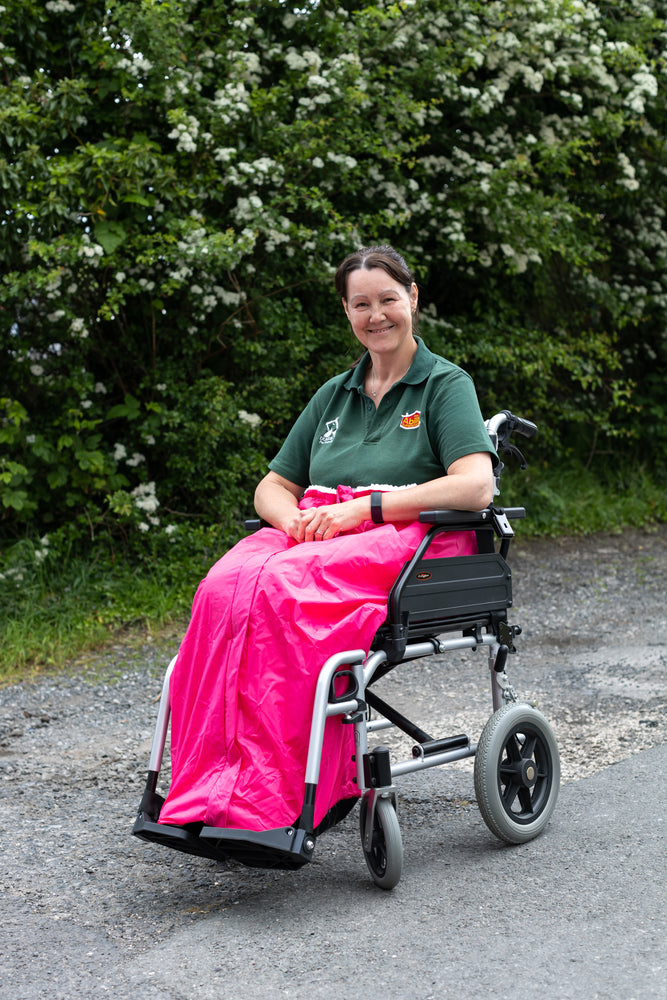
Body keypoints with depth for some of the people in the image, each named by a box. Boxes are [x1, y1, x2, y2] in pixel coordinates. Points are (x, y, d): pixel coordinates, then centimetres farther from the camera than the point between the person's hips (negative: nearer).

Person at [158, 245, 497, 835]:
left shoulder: (446, 385, 8)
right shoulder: (334, 395, 26)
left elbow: (475, 486, -9)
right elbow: (272, 488, 24)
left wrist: (363, 507, -15)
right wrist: (296, 517, -2)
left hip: (405, 540, -5)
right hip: (318, 534, 5)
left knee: (281, 588, -36)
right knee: (224, 588, -30)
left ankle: (278, 796, -36)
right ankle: (216, 787, -34)